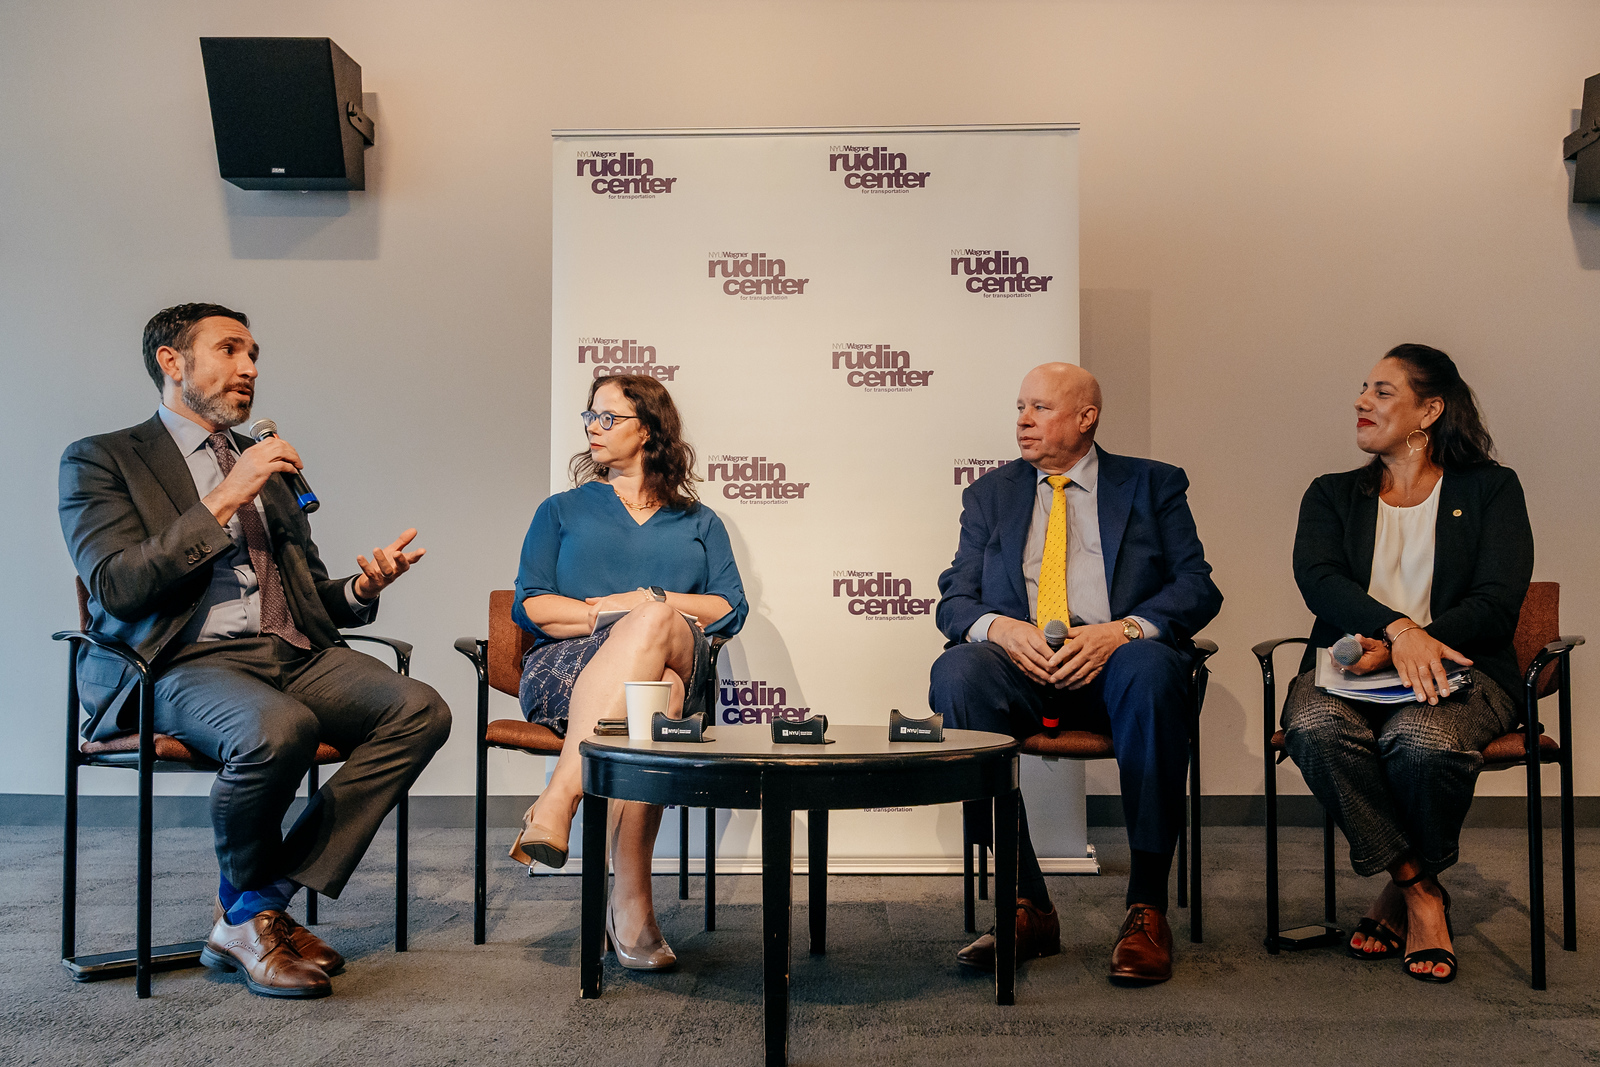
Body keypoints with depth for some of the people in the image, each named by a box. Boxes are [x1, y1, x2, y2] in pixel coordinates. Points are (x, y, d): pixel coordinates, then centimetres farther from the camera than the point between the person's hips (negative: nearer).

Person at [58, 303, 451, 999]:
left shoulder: (270, 466, 25)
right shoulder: (99, 461, 8)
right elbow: (119, 589, -9)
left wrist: (360, 590, 3)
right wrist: (224, 499, -12)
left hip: (295, 654, 6)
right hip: (184, 663, -6)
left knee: (420, 709, -22)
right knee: (276, 727, -38)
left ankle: (260, 906, -16)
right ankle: (244, 907, -6)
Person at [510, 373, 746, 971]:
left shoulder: (698, 523, 25)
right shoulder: (563, 511, 25)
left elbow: (731, 608, 10)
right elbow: (530, 606, 11)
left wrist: (652, 604, -4)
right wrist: (608, 614, -5)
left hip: (676, 661, 1)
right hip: (568, 665, 0)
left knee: (651, 624, -39)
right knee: (648, 696, -38)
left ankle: (557, 800, -44)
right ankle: (632, 904, -43)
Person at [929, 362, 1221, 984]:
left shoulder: (1153, 485, 16)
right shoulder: (989, 495, 22)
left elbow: (1198, 587, 4)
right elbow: (953, 601, 13)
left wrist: (1122, 631, -16)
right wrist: (1000, 628, -12)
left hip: (1116, 659, -1)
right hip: (1020, 661, 2)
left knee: (1152, 671, -37)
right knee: (955, 673, -32)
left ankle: (1147, 909, -30)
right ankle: (1026, 904, -27)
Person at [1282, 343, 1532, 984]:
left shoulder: (1490, 489, 12)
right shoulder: (1333, 495, 18)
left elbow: (1496, 605, -2)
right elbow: (1317, 580, -3)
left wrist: (1394, 652, -18)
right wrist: (1397, 627, -24)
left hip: (1456, 668, -2)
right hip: (1349, 668, 2)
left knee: (1423, 740, -36)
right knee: (1315, 727, -33)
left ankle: (1402, 891, -6)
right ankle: (1419, 890, -15)